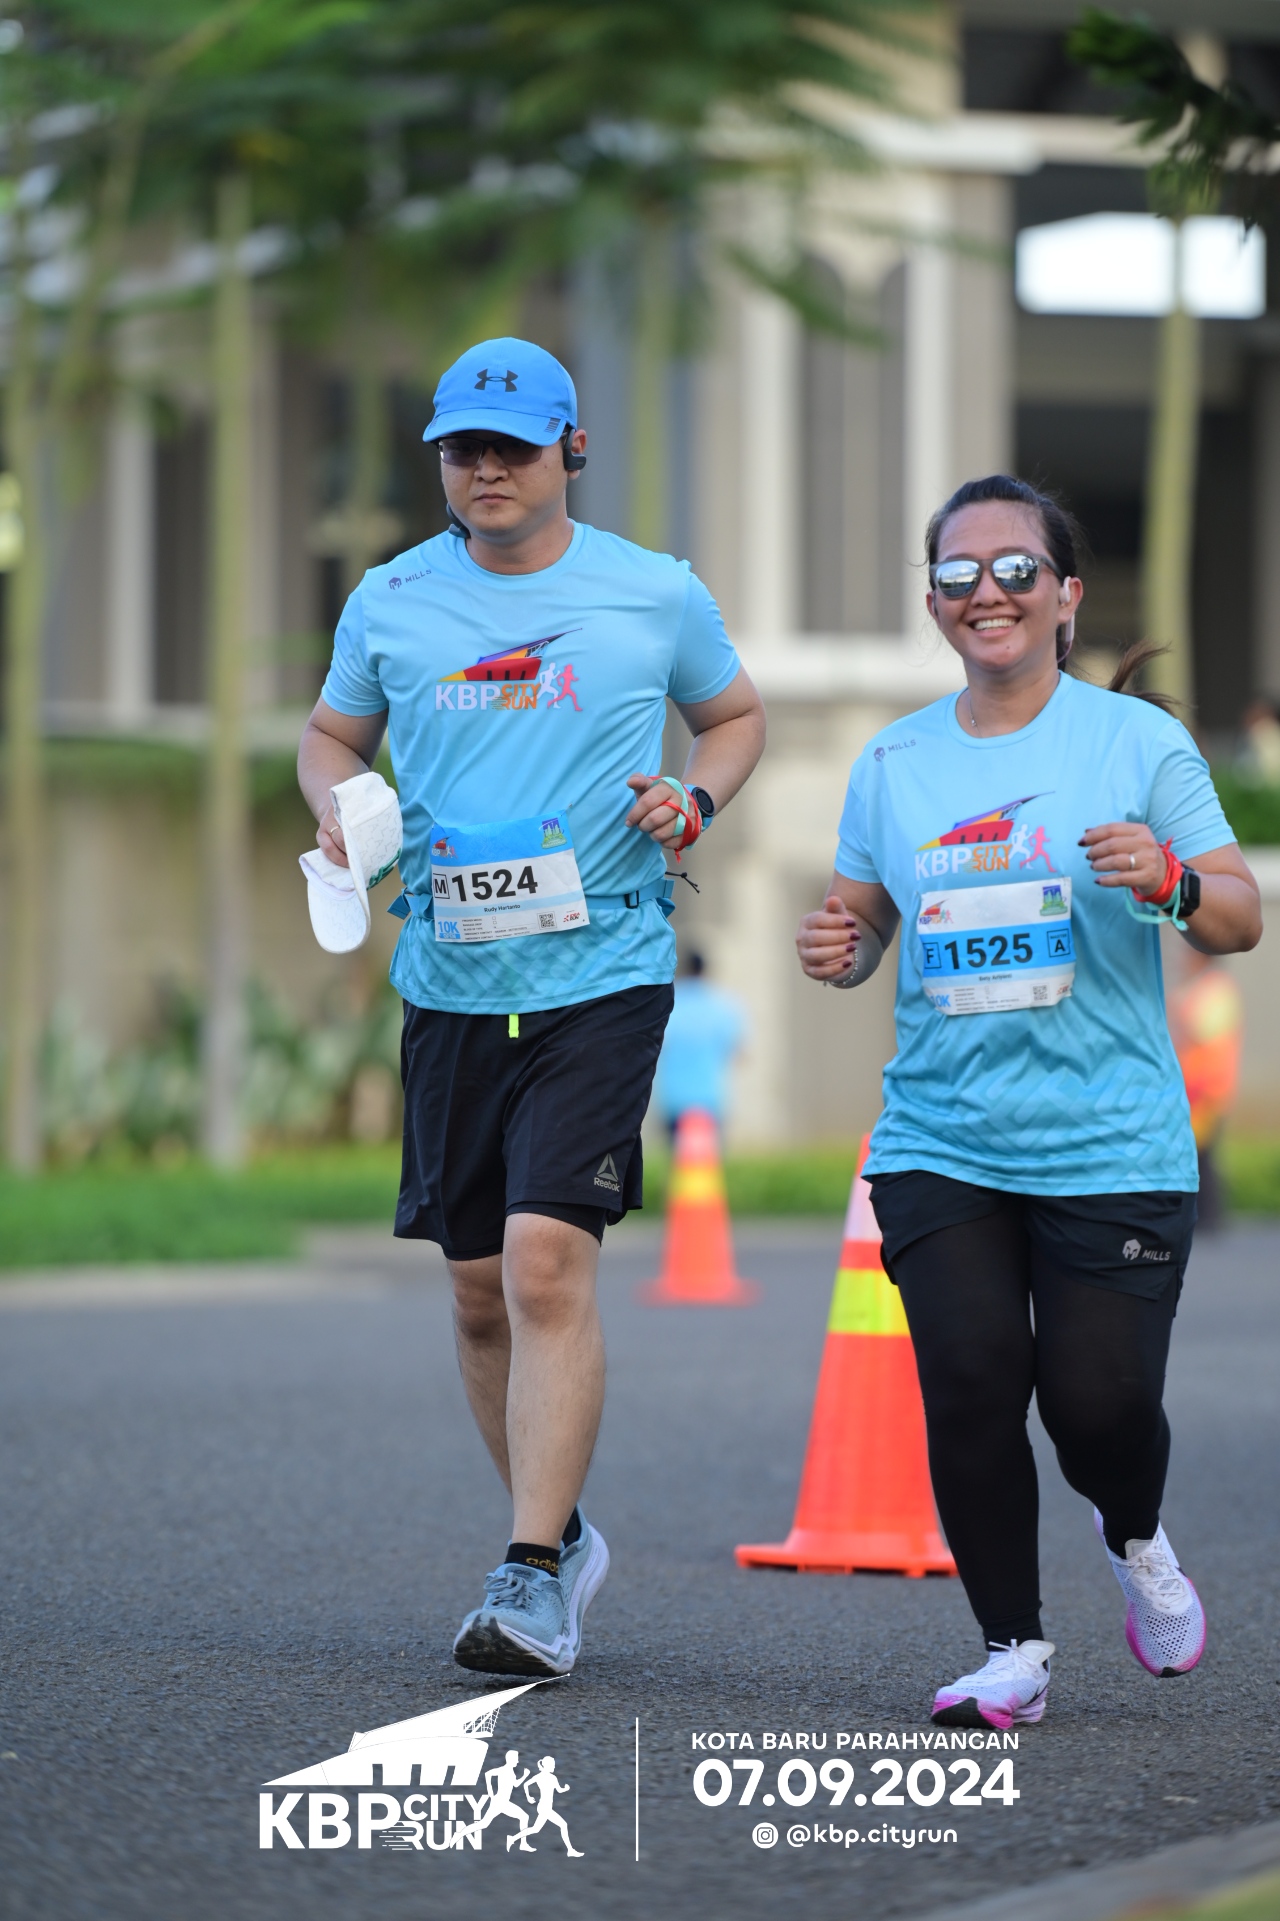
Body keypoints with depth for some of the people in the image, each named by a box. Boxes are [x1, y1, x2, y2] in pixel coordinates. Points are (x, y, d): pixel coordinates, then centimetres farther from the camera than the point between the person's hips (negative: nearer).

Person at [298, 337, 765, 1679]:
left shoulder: (658, 596, 1)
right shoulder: (390, 601, 6)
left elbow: (736, 714, 17)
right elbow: (334, 734, 20)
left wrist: (695, 796, -3)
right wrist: (337, 803, -1)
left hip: (602, 976, -4)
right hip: (449, 986, 4)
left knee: (548, 1260, -18)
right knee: (479, 1289, 10)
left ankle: (529, 1574, -15)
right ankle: (560, 1536, 29)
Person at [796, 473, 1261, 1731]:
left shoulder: (1138, 742, 1)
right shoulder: (892, 763, 10)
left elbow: (1241, 919, 1)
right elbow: (861, 918, 19)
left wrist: (1170, 882, -20)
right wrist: (838, 951, -4)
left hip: (1110, 1145, -2)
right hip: (939, 1144, 2)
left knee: (1098, 1400, -7)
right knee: (971, 1382, -12)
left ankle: (1136, 1542, 29)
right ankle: (1012, 1649, 4)